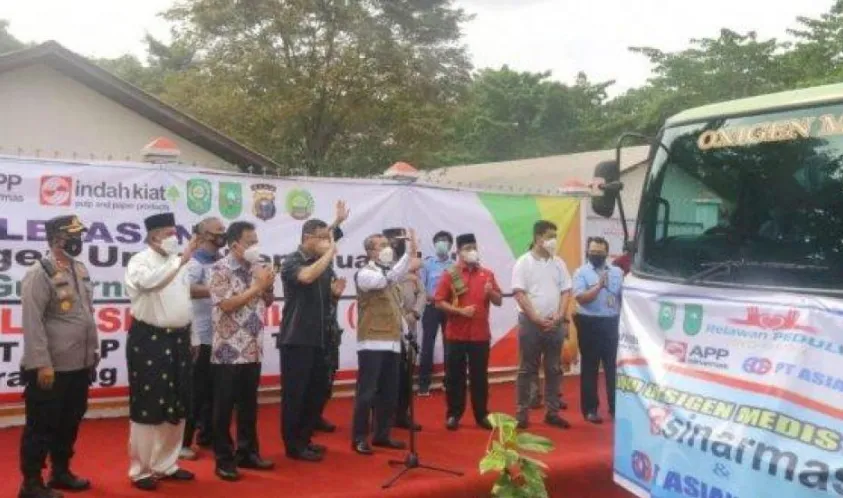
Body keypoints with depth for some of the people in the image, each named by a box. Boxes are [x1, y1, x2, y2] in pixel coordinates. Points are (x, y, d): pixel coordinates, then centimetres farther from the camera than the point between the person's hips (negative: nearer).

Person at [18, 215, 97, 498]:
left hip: (79, 365, 8)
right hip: (51, 368, -8)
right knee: (41, 426, 3)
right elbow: (32, 323, -18)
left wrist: (93, 350, 17)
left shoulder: (80, 269, 11)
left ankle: (61, 472, 31)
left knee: (69, 423, 17)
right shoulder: (39, 274, -14)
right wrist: (42, 364, -20)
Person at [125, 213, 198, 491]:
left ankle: (166, 464, 26)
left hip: (178, 339, 7)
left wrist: (191, 338, 18)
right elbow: (150, 281, -32)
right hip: (149, 339, -7)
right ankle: (141, 470, 13)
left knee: (175, 406, 12)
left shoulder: (178, 263, 12)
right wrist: (181, 260, -37)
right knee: (147, 407, 0)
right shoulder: (140, 261, -7)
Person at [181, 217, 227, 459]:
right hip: (202, 337, -7)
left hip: (221, 337, 7)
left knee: (214, 389, 14)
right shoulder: (196, 262, -10)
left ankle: (206, 434, 26)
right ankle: (183, 441, 9)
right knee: (196, 390, -1)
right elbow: (186, 290, -28)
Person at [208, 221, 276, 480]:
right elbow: (226, 304, -19)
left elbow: (268, 302, 17)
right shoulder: (221, 269, -9)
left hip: (253, 350, 6)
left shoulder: (256, 268, 10)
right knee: (224, 408, 3)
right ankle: (224, 460, 12)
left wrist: (268, 285, -3)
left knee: (249, 406, 15)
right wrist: (257, 287, -16)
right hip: (229, 352, -6)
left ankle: (247, 453, 26)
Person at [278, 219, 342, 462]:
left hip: (319, 339, 7)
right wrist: (329, 253, -20)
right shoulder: (292, 261, -9)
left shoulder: (325, 264, 11)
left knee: (317, 392, 12)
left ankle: (305, 439, 25)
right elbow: (307, 276, -31)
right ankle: (293, 445, 9)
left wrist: (336, 291, 0)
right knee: (295, 394, -1)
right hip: (296, 339, -7)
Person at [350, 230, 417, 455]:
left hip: (392, 342, 7)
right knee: (367, 392, -5)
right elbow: (386, 280, -27)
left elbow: (395, 307, 16)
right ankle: (359, 438, 3)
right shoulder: (365, 274, -9)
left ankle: (382, 435, 19)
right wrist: (409, 255, -30)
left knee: (389, 392, 10)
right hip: (372, 343, -7)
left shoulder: (389, 273, 16)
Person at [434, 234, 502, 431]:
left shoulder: (487, 274, 8)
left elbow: (499, 301, 10)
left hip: (481, 334, 2)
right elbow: (439, 302, -5)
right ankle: (453, 414, 14)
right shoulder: (449, 275, -1)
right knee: (455, 376, 4)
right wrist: (459, 311, -17)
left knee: (480, 376, 8)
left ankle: (482, 415, 17)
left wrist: (491, 292, -11)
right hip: (456, 334, -2)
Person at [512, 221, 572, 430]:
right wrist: (537, 319, -15)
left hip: (555, 324, 4)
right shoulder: (523, 263, -5)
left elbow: (566, 292, 7)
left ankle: (552, 412, 17)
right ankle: (522, 413, 8)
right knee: (527, 369, 2)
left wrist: (559, 317, -6)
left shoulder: (558, 263, 8)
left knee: (554, 369, 9)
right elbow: (519, 294, -10)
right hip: (530, 323, -4)